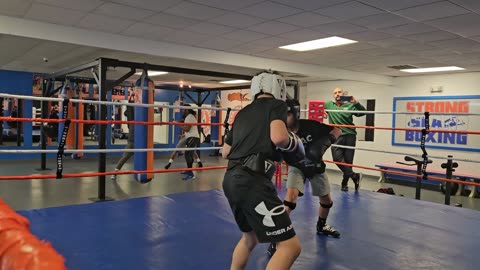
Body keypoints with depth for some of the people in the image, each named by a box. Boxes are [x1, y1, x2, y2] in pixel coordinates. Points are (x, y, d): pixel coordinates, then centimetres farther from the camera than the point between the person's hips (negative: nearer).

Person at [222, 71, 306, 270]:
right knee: (290, 246, -6)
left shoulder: (243, 112, 24)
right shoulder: (276, 105, 4)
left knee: (250, 237, 29)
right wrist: (295, 143, 3)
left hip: (232, 179, 9)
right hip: (252, 181, -9)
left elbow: (225, 152, 26)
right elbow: (278, 137, -17)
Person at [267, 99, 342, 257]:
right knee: (291, 195, -27)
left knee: (326, 200, 14)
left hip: (316, 166, 2)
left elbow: (337, 131, -19)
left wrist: (325, 143, -35)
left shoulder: (310, 126, -28)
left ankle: (321, 226, 46)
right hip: (297, 167, -2)